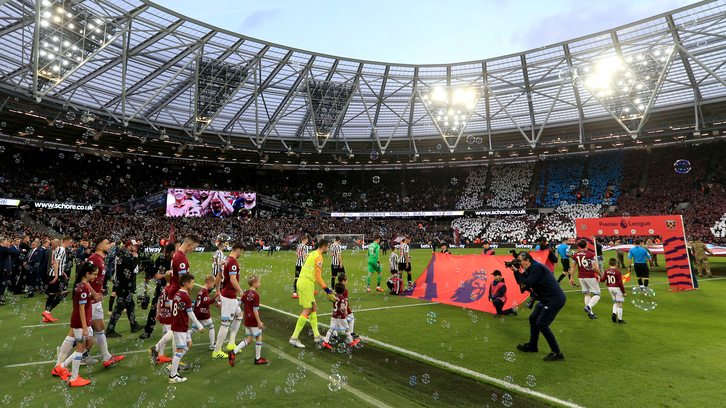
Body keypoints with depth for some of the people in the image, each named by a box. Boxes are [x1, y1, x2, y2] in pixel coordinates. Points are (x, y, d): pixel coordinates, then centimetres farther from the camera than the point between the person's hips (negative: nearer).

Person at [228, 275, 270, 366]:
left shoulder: (245, 293, 4)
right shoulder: (256, 295, -19)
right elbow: (255, 310, -20)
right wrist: (259, 322, -15)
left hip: (247, 320, 8)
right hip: (254, 321, -8)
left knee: (249, 339, 16)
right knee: (259, 338, 8)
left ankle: (233, 352, 6)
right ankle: (258, 359, 18)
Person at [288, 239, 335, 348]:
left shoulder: (312, 254, 18)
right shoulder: (318, 257, -11)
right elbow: (318, 277, -15)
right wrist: (328, 291, -13)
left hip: (301, 281, 10)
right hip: (307, 283, -10)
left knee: (314, 307, 14)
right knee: (307, 310, -7)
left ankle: (317, 336, 21)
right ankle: (294, 338, -4)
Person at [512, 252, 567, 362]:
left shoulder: (537, 268, -18)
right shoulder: (531, 269, 14)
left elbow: (527, 284, -22)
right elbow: (521, 282, 15)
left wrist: (517, 271, -13)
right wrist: (515, 272, 0)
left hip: (555, 300, -11)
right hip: (547, 299, 11)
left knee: (541, 324, -12)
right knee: (533, 319, 17)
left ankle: (557, 353, -4)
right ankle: (532, 346, 32)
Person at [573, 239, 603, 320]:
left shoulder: (576, 254, 4)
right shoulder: (590, 254, -13)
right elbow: (595, 267, -14)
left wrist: (571, 278, 15)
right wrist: (601, 275, 0)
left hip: (581, 277, 6)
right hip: (590, 277, -5)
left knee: (587, 294, 13)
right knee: (597, 295, 4)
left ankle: (590, 313, 13)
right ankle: (588, 307, -18)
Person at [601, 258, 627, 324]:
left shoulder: (606, 271, -1)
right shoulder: (618, 272, -15)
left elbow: (603, 280, 0)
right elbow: (620, 283, -15)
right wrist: (624, 292, -7)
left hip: (610, 288, 6)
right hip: (617, 288, -5)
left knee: (615, 302, 22)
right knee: (619, 304, 3)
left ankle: (614, 313, 1)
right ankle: (620, 319, 8)